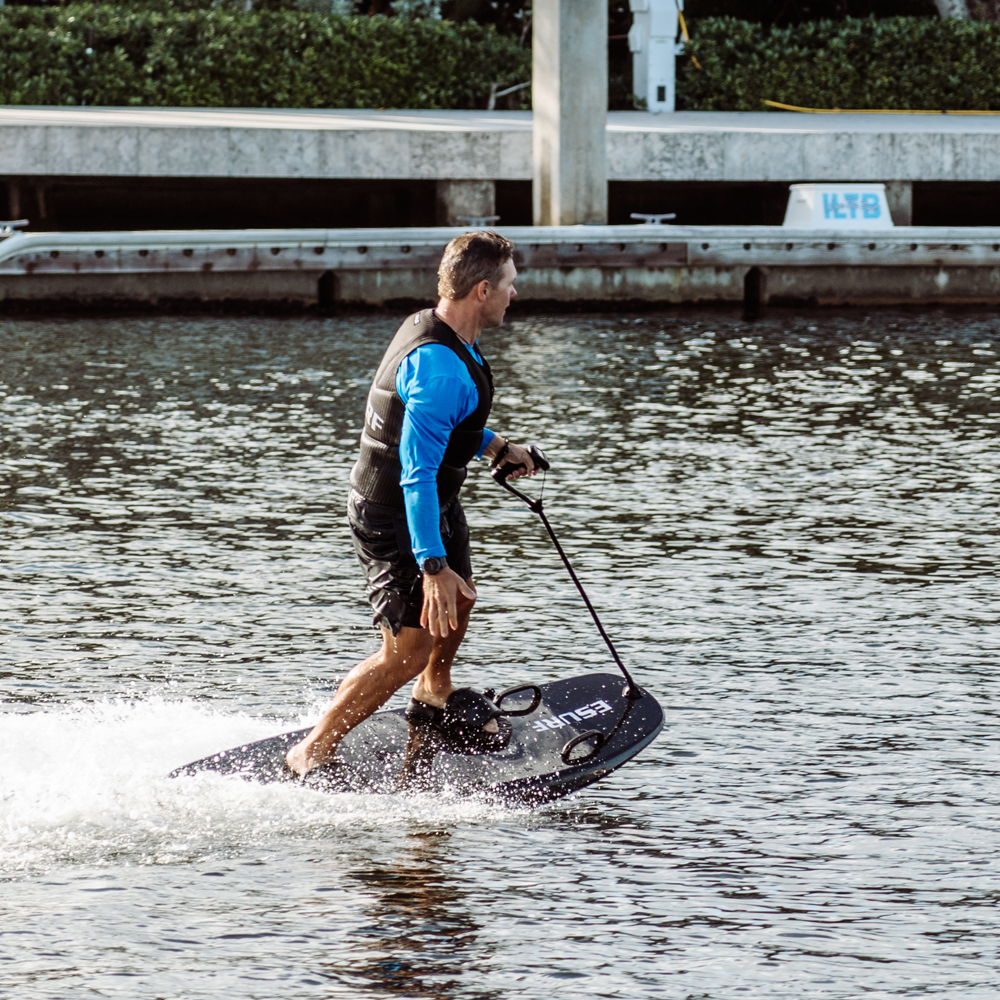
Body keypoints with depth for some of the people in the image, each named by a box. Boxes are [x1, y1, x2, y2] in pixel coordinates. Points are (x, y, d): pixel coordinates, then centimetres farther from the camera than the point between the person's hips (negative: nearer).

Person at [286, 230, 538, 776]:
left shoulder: (429, 330, -1)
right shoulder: (440, 368, -33)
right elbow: (417, 474, -36)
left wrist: (494, 445, 20)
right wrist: (432, 566, -38)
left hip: (434, 504, 10)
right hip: (395, 520, -10)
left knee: (459, 600, 29)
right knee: (408, 652, -8)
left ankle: (435, 697, 55)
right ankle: (313, 753, 1)